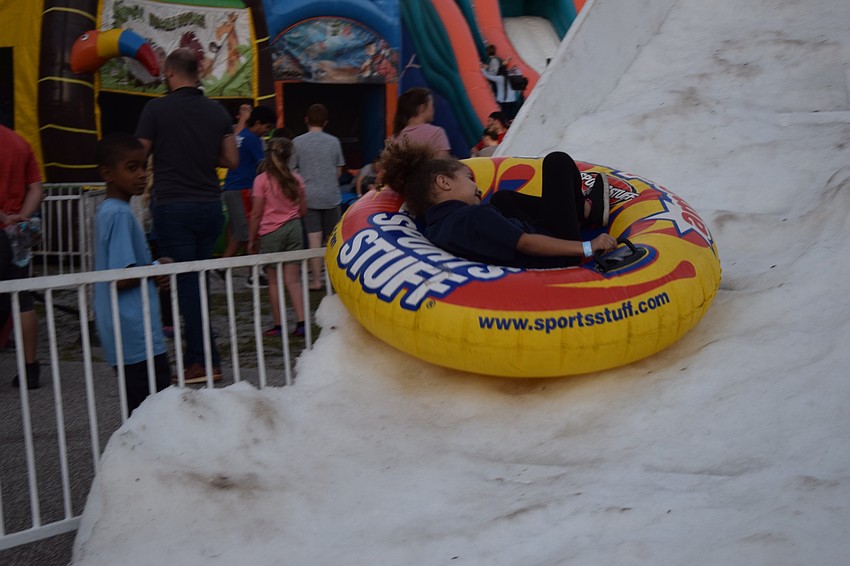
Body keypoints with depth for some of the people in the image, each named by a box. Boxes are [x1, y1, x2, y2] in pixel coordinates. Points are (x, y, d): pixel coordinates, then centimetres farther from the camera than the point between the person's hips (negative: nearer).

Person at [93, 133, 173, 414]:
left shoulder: (107, 211, 14)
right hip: (137, 335, -10)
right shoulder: (120, 214, -16)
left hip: (129, 335, 10)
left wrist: (154, 266, 6)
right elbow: (122, 278, -21)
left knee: (141, 408, 13)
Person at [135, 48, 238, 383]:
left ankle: (206, 362, -2)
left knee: (186, 283, -1)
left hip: (173, 207, -5)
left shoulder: (157, 109, -7)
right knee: (198, 281, 14)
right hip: (210, 205, 5)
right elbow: (232, 160, 9)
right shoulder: (217, 111, 6)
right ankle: (195, 353, 19)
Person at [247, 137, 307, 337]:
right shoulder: (296, 179, 2)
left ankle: (278, 325, 10)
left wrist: (251, 239, 0)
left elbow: (256, 214, -8)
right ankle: (301, 321, -3)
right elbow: (303, 210, 7)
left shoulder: (262, 180, -8)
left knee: (274, 281, 6)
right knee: (293, 279, 5)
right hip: (294, 229, 3)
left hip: (271, 233, -3)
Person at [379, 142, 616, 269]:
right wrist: (588, 247, -29)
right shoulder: (474, 217, -30)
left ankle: (588, 212, 29)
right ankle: (585, 210, 36)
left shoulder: (431, 228, -6)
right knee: (557, 161, 5)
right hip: (557, 258, -8)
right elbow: (527, 244, -32)